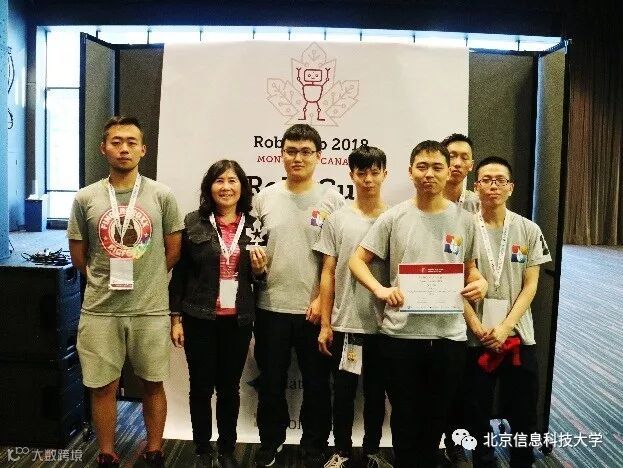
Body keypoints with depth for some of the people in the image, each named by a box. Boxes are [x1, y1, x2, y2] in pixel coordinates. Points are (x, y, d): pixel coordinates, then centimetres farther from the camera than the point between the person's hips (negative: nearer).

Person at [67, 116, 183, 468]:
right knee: (104, 386, 11)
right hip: (100, 310, 1)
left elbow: (173, 251, 5)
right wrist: (104, 281, 12)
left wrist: (146, 280, 10)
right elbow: (78, 255, 9)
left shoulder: (162, 196, -2)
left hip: (151, 309, 0)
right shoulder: (86, 198, 1)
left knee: (153, 384, 12)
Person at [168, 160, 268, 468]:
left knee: (230, 387, 13)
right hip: (199, 318, -2)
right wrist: (176, 318, -3)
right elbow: (179, 273, -1)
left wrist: (259, 269, -10)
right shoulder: (193, 222, -4)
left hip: (238, 320, 2)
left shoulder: (253, 226, 4)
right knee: (201, 387, 9)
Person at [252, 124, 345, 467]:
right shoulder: (264, 197, 5)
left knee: (316, 382, 11)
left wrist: (323, 299, -11)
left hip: (315, 308, -2)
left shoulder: (332, 199, -3)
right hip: (271, 306, 2)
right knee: (271, 381, 15)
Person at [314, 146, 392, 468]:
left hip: (384, 323, 1)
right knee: (343, 390, 10)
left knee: (376, 391, 15)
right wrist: (325, 324, -2)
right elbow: (328, 273, 1)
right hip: (345, 322, 0)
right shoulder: (337, 219, 0)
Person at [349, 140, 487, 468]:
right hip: (401, 334, -2)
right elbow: (357, 260, 0)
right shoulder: (393, 217, -3)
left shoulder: (464, 220, 3)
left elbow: (470, 269, 15)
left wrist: (480, 283, -8)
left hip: (449, 335, 2)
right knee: (405, 420, 12)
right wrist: (381, 289, -17)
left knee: (436, 420, 17)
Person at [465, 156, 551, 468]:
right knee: (477, 414, 10)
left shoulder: (529, 230, 2)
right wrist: (478, 327, -11)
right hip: (474, 337, -1)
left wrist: (505, 327, -11)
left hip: (518, 336, 1)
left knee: (523, 416, 10)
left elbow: (530, 285, 0)